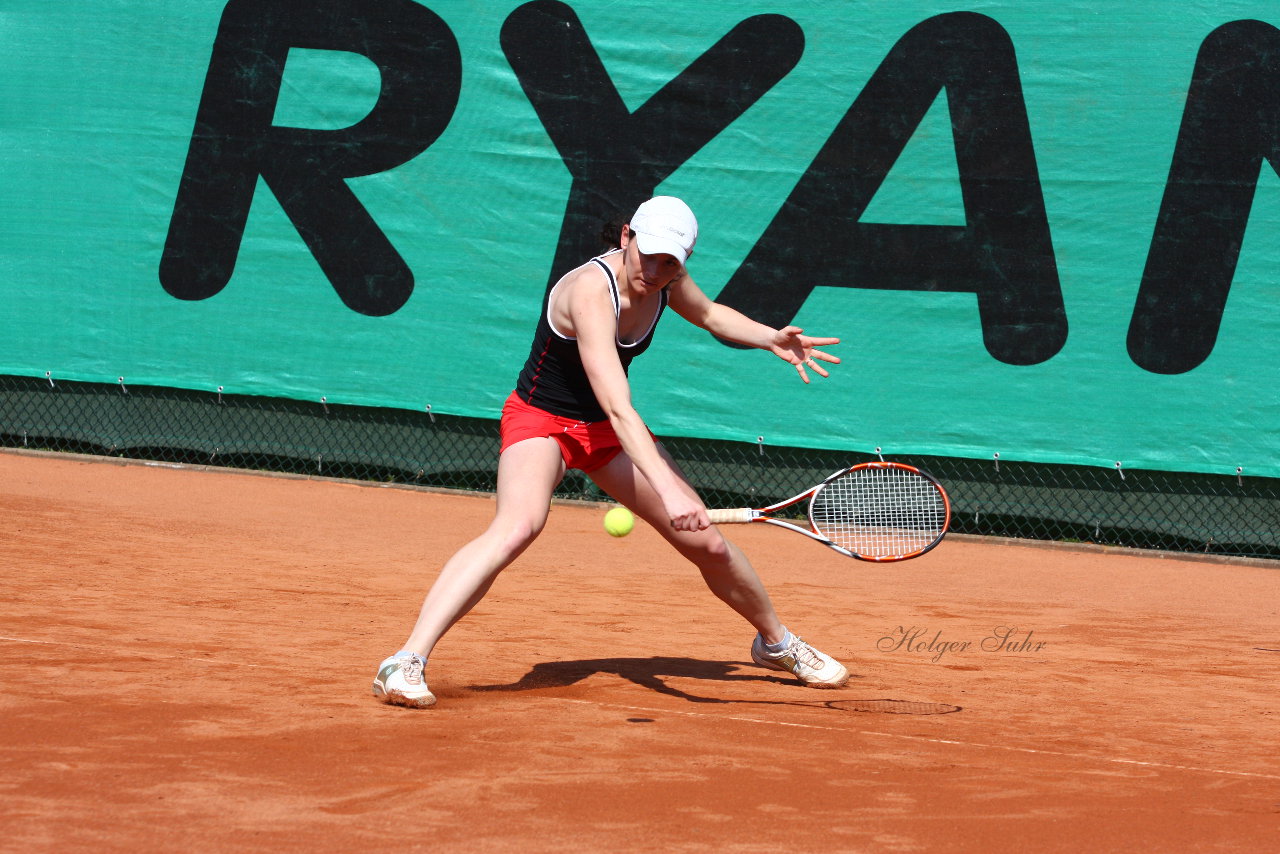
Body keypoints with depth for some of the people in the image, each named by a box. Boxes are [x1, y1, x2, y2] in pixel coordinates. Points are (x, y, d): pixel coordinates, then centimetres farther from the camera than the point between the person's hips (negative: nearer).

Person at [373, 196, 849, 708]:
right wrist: (666, 489, -53)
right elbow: (618, 409, -43)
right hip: (541, 420, -7)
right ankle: (406, 664, -41)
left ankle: (776, 643, 34)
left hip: (607, 433, 7)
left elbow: (710, 314, 16)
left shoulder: (665, 278, -10)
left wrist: (771, 338, -3)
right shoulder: (591, 292, -33)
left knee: (707, 544, 6)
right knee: (518, 526, -36)